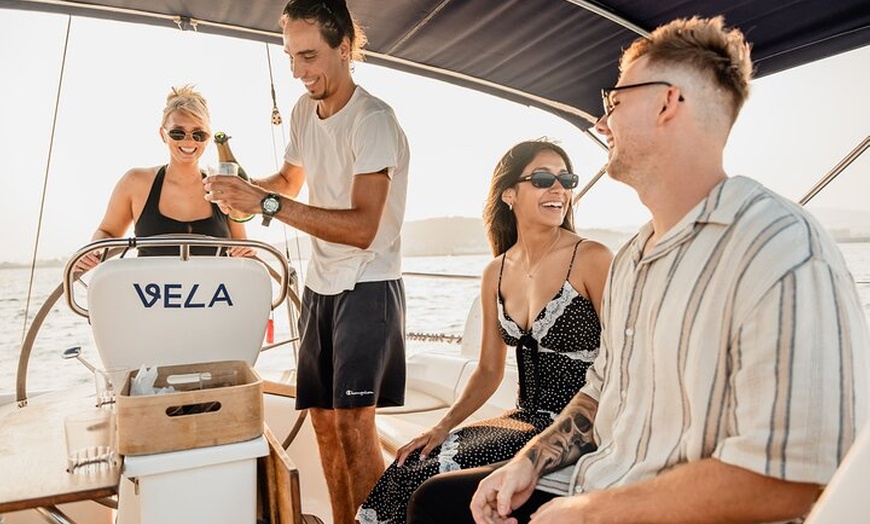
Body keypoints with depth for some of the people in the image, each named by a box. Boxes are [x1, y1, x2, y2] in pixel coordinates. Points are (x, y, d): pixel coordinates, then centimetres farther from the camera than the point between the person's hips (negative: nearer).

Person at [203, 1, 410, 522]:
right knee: (323, 419, 13)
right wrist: (242, 188, 1)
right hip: (320, 284, 8)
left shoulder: (373, 120, -18)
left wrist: (267, 204, -29)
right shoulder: (304, 109, 7)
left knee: (352, 421, -11)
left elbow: (362, 227, -26)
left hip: (368, 286, -7)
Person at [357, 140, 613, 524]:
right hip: (528, 419, 6)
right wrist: (442, 427, 0)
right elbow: (489, 371, 10)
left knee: (436, 479, -17)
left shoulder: (592, 259, -12)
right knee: (410, 467, -9)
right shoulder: (496, 273, 6)